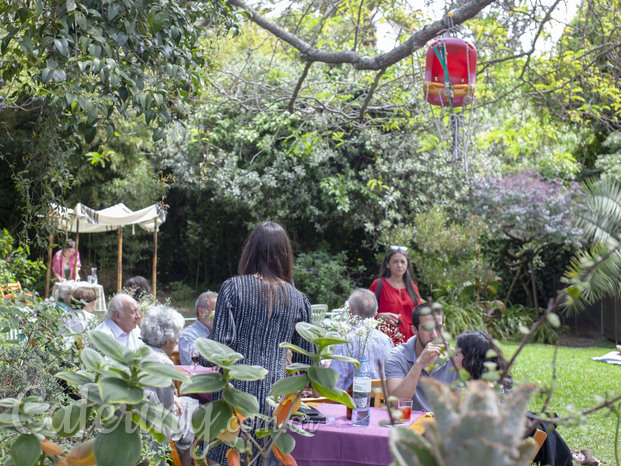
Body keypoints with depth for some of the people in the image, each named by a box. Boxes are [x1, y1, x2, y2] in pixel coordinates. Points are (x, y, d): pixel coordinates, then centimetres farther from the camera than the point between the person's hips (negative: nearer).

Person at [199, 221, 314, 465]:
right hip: (274, 394, 2)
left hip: (235, 389, -2)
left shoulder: (233, 287, -1)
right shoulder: (298, 300, 7)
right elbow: (306, 357, 13)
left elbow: (221, 342, -7)